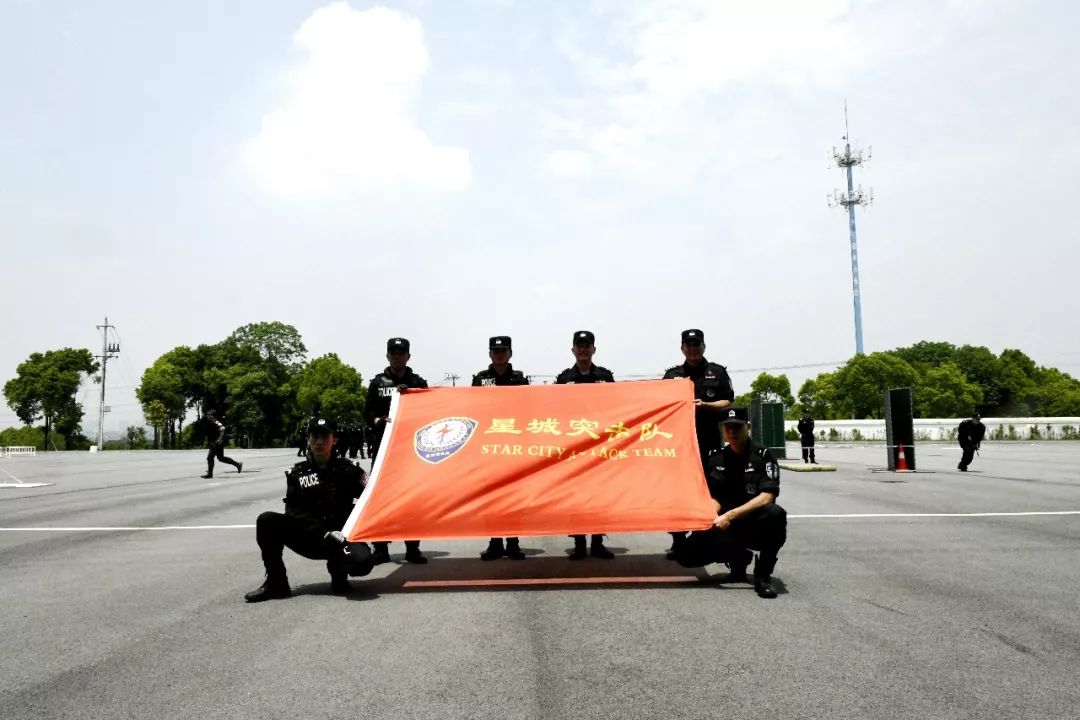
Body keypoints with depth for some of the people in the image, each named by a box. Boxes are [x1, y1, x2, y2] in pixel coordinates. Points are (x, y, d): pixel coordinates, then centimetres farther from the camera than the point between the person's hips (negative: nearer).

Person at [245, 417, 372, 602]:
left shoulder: (348, 470, 4)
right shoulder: (297, 473, 5)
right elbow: (294, 512, -4)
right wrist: (325, 534, -18)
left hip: (341, 537, -1)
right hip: (308, 538, 2)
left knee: (362, 561, -33)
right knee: (267, 521, -21)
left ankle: (338, 575, 5)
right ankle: (276, 583, -8)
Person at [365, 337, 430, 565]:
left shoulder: (418, 382, 11)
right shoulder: (377, 383, 11)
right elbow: (368, 414, 6)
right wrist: (380, 422, -14)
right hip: (383, 445, 0)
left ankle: (413, 548, 5)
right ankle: (380, 548, 3)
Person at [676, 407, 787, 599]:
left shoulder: (762, 455, -7)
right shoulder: (716, 460, 5)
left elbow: (767, 497, -18)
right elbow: (714, 498, 3)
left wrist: (730, 515, -27)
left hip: (756, 525, -3)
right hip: (728, 527, 4)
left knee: (775, 513, -37)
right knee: (688, 553, -17)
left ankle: (763, 574, -15)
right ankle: (739, 560, 10)